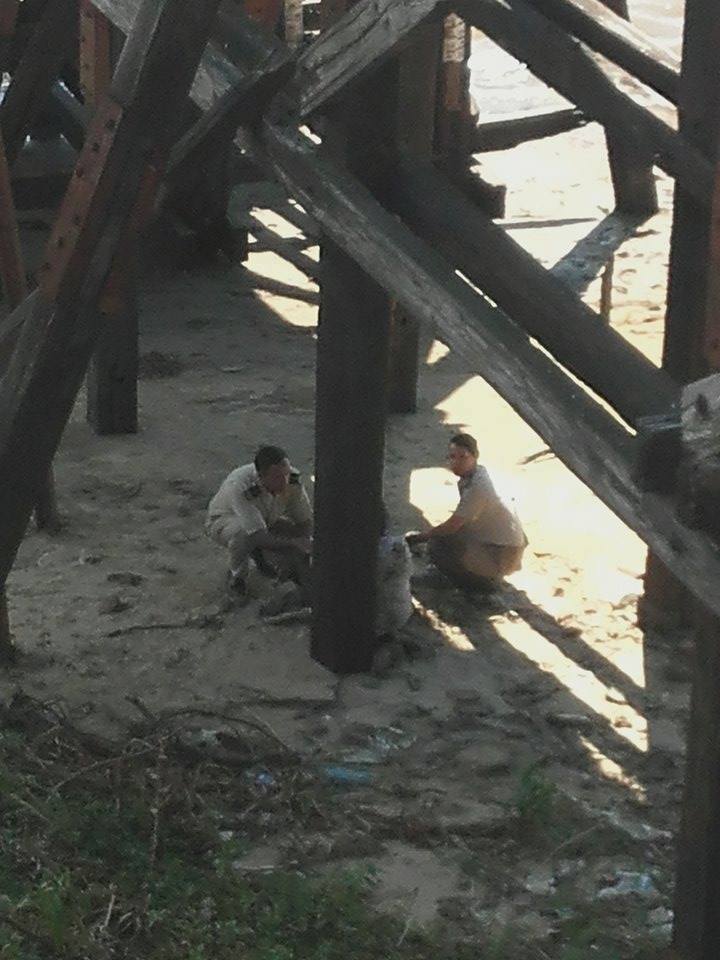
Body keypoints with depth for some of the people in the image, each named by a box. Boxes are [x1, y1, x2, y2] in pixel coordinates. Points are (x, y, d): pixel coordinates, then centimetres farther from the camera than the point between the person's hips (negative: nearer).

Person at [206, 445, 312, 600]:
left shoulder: (293, 479, -27)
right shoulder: (239, 487, -42)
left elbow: (305, 521, -14)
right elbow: (259, 537, -45)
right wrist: (294, 544, -42)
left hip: (267, 521, 4)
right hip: (225, 522, -4)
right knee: (243, 533, -41)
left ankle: (258, 554, 16)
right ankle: (237, 575, -9)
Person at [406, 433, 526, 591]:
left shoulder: (478, 487, -26)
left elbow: (452, 526, -20)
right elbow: (459, 520, 14)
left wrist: (420, 537, -7)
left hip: (502, 553, -10)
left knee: (436, 548, -15)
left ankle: (486, 580, 1)